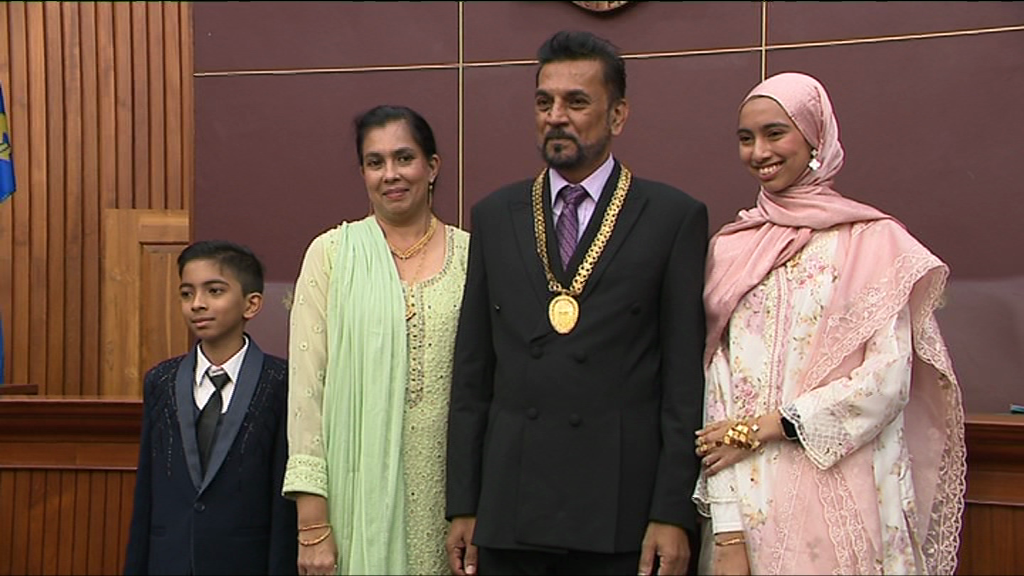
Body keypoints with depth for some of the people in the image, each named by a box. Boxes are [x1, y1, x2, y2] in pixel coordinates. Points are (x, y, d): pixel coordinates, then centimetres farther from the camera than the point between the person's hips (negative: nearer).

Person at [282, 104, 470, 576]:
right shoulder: (331, 253, 2)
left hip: (445, 492, 1)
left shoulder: (469, 256, 5)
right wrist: (311, 523, -8)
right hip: (360, 493, -1)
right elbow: (306, 386, -2)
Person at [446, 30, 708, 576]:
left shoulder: (674, 217, 1)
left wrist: (673, 514, -7)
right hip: (509, 511, 3)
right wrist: (462, 505, 6)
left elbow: (685, 378, -2)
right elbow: (472, 372, 10)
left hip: (622, 514, -3)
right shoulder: (494, 216, 11)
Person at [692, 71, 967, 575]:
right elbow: (717, 387, 1)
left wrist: (765, 425, -11)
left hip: (847, 492, -2)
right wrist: (727, 533, -7)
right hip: (753, 500, 2)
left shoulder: (873, 240, -2)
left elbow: (888, 379, -9)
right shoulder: (730, 249, 6)